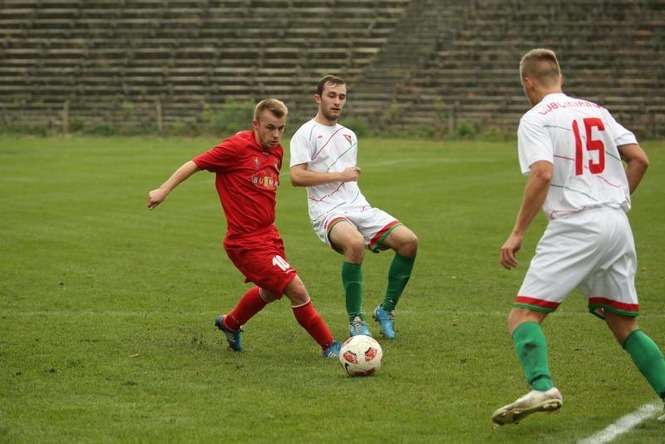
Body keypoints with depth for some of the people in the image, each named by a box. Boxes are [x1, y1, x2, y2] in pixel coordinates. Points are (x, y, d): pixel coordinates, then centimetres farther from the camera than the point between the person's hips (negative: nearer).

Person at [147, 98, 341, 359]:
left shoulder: (277, 151, 7)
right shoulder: (238, 147, -16)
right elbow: (196, 164, -11)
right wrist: (164, 190, -14)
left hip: (269, 235, 9)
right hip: (247, 242, -9)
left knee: (270, 292, 29)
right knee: (297, 290, -12)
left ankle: (230, 324, 54)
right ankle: (329, 346, 1)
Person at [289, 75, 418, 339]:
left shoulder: (349, 136, 23)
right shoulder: (306, 134, -1)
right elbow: (297, 177, -14)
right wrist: (340, 175, -12)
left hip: (359, 207, 7)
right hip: (328, 212, -7)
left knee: (409, 241, -12)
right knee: (355, 243, -38)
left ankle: (386, 310, 2)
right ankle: (356, 321, -24)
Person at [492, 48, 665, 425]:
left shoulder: (536, 119, -1)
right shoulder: (596, 111, 18)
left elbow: (542, 174, -15)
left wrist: (518, 233, -11)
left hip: (575, 225, -6)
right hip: (618, 226, 6)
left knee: (524, 315, -5)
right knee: (625, 325, 18)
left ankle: (542, 387, -30)